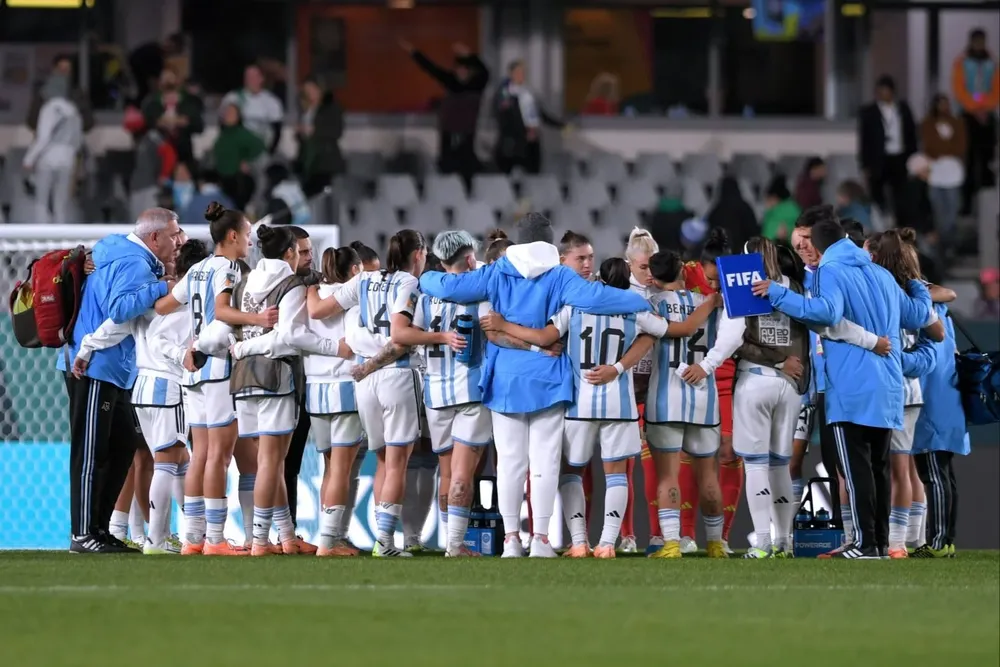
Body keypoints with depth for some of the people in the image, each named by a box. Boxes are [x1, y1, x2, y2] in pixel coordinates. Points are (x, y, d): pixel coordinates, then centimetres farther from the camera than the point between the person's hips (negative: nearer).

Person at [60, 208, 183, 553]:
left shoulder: (121, 256, 15)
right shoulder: (134, 265, -16)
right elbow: (119, 308, -30)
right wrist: (160, 289, -28)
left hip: (112, 372, 11)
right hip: (95, 369, -11)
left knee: (123, 447, 14)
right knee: (91, 453, -7)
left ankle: (98, 528, 19)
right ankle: (83, 535, -4)